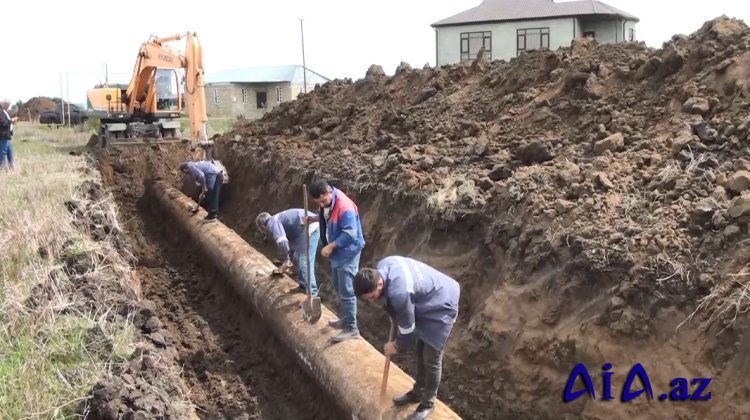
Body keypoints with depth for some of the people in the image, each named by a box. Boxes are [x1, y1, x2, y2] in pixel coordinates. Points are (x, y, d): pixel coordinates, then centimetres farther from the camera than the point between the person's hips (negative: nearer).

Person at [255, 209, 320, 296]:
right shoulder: (278, 220, 26)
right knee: (302, 259, 22)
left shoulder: (272, 222, -4)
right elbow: (290, 240, 37)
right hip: (311, 225, 10)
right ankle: (304, 286, 32)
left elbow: (282, 240, -18)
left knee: (305, 261, -8)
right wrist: (289, 259, 41)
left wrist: (286, 260, -11)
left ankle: (311, 293, -5)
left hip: (309, 227, -10)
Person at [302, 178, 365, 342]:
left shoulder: (344, 207, -31)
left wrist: (330, 246, -25)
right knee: (339, 287, 21)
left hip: (347, 253, -10)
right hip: (337, 251, 10)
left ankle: (352, 328, 5)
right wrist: (314, 218, 0)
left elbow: (350, 235, -30)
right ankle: (346, 319, 36)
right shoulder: (326, 201, -2)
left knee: (346, 292, -5)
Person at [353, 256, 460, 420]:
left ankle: (428, 403, 20)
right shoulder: (382, 266, -14)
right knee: (421, 351, 21)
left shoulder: (399, 293, -39)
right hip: (429, 301, 9)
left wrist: (397, 346, -4)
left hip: (441, 308, -9)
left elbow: (408, 328, -22)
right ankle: (418, 392, 38)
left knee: (431, 358, 1)